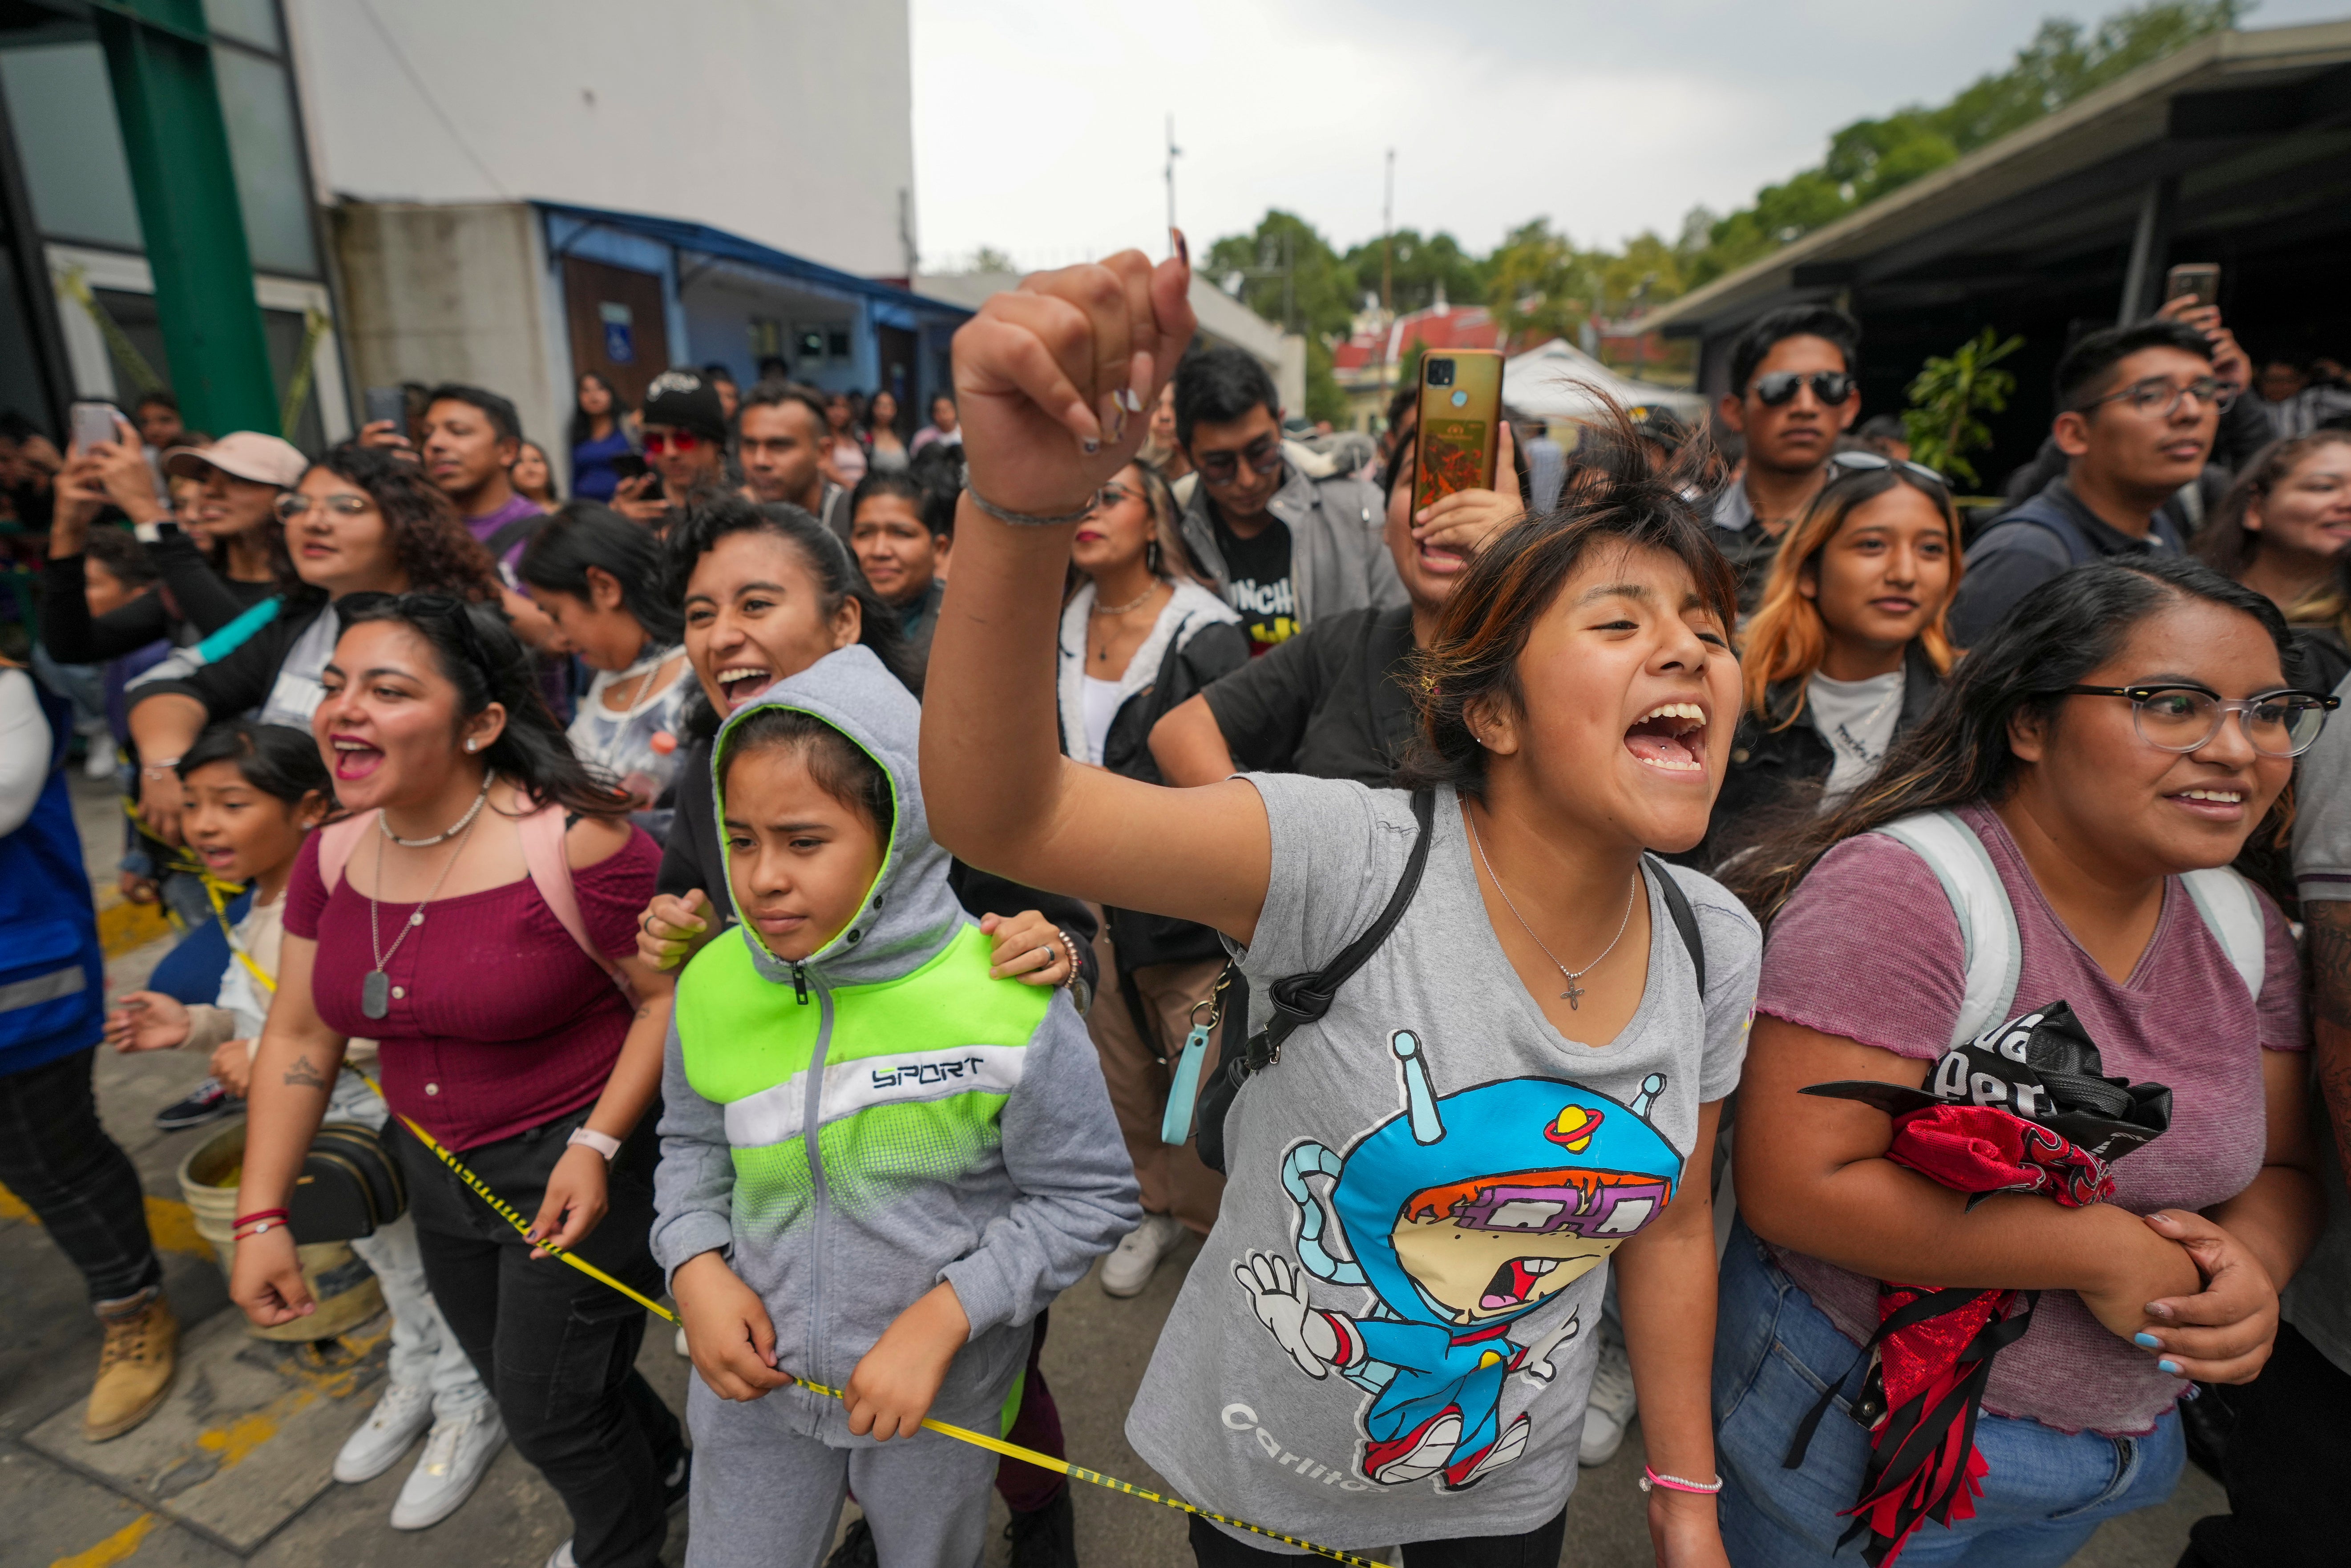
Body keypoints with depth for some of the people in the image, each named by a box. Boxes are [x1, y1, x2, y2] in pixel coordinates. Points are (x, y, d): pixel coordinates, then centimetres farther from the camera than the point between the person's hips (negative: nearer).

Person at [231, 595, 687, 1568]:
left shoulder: (572, 846, -26)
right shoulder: (335, 854, -3)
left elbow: (671, 996, -19)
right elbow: (299, 1036, 2)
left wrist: (597, 1145, -24)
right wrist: (260, 1216, 1)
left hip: (572, 1161, -7)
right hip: (435, 1161, 7)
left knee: (551, 1413, 10)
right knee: (519, 1381, 26)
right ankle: (662, 1470, 56)